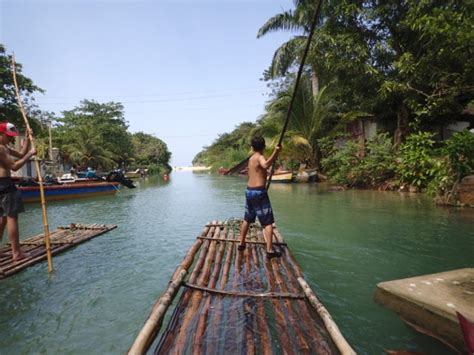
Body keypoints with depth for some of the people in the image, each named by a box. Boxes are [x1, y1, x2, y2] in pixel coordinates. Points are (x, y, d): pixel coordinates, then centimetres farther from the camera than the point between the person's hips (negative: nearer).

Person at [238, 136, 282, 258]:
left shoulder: (251, 158, 14)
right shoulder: (259, 157, -11)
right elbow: (265, 165, -35)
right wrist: (276, 152, -36)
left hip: (249, 191, 8)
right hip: (259, 192, -8)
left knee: (247, 219, 22)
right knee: (268, 222, -3)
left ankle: (241, 244, 33)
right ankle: (270, 250, -5)